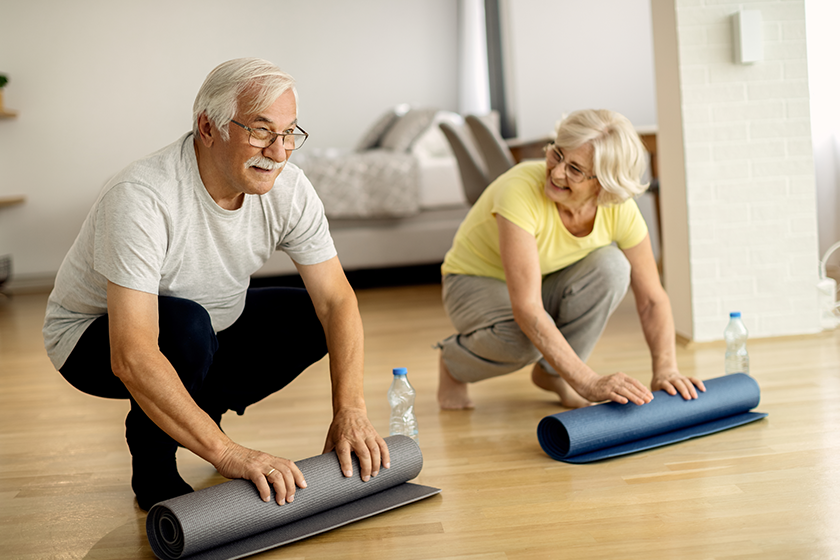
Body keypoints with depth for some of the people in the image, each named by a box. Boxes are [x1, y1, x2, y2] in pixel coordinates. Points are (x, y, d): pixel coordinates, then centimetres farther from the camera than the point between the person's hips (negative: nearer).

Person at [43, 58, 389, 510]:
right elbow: (132, 358, -43)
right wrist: (227, 453, -47)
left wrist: (349, 410, -29)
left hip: (211, 327, 6)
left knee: (314, 319, -10)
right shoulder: (140, 198, -36)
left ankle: (199, 409, 9)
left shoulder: (289, 189, -17)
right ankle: (152, 471, -10)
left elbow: (337, 301, -15)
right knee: (185, 323, -36)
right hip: (93, 336, -6)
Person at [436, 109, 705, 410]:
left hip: (548, 283, 4)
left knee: (611, 266, -26)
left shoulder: (620, 208, -22)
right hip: (478, 283, -4)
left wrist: (665, 370, -31)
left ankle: (551, 373, -4)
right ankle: (453, 364, -1)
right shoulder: (520, 191, -37)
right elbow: (526, 309, -43)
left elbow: (652, 299, -14)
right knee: (522, 335, -37)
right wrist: (589, 383, -47)